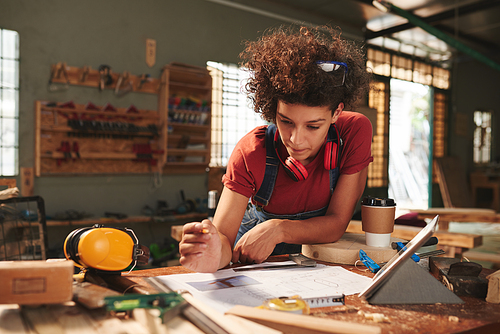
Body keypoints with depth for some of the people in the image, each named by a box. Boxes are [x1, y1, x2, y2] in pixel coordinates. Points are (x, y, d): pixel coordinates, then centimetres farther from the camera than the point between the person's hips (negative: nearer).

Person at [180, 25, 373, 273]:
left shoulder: (355, 132, -21)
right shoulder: (251, 152, -22)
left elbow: (337, 223, -18)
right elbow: (223, 238, -26)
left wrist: (278, 229, -35)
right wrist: (214, 254, -50)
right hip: (253, 260, 0)